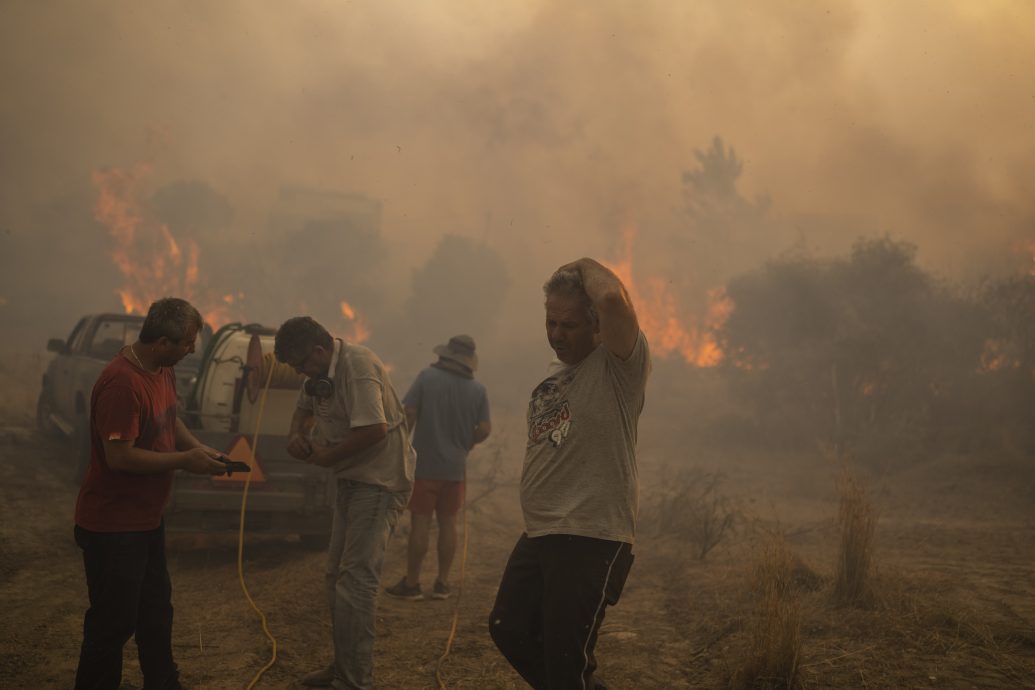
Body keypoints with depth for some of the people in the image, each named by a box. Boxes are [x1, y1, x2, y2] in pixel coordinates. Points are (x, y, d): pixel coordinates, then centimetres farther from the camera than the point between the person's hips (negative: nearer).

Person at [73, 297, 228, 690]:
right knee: (114, 621, 2)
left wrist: (197, 448, 1)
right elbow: (119, 456, -28)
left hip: (147, 518, 10)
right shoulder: (122, 383, -28)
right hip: (112, 526, -10)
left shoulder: (162, 370, 3)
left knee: (155, 612, 22)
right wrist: (184, 461, -21)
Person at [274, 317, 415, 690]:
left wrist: (328, 457, -18)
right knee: (336, 575, 16)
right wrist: (296, 434, -1)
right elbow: (305, 408, 23)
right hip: (353, 478, 10)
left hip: (381, 480, -10)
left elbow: (374, 429, -32)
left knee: (355, 579, -12)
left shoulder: (358, 367, -23)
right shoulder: (320, 370, 6)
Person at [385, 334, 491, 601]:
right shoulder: (478, 390, -1)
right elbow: (484, 429, -4)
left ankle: (411, 583, 6)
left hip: (425, 463, -3)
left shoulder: (427, 377, -8)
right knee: (448, 523, 11)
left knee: (420, 522, 1)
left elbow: (409, 413, -12)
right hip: (455, 467, 3)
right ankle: (442, 583, 16)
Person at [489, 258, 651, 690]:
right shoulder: (547, 387, 17)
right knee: (509, 631, 16)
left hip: (593, 540, -9)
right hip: (538, 537, 9)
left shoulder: (618, 368, -9)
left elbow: (613, 298, -29)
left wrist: (586, 266, -11)